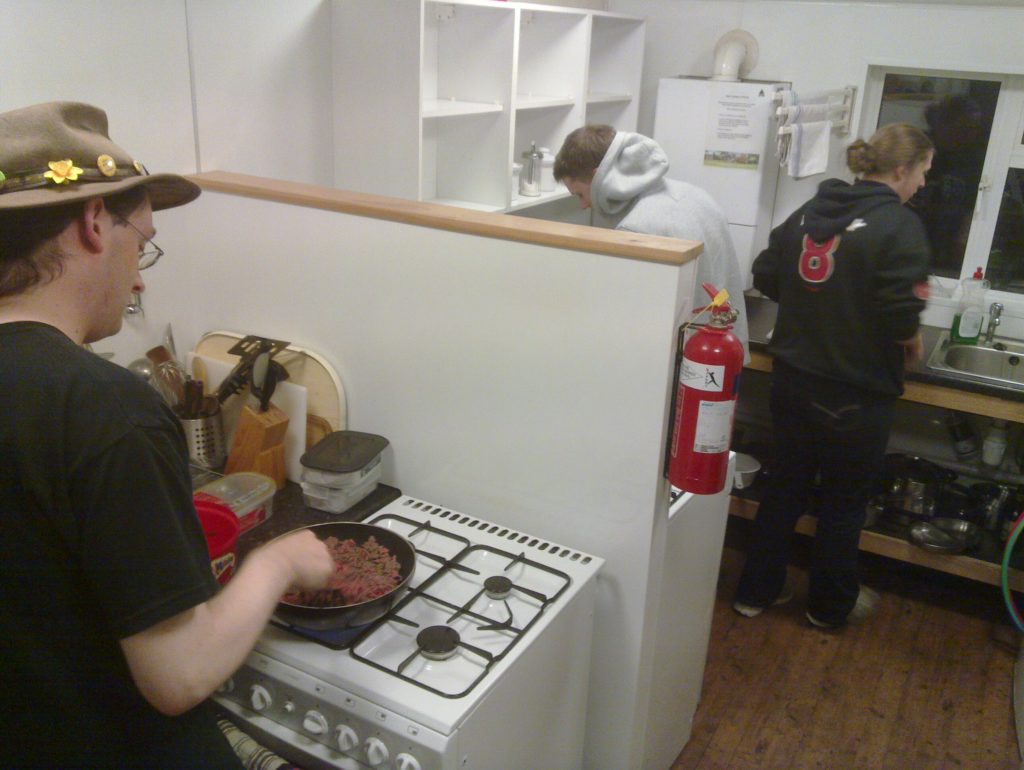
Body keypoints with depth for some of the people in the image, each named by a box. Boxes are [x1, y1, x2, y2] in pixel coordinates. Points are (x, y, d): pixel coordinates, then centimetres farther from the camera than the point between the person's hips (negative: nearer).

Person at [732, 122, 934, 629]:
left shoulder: (810, 211, 4)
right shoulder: (900, 226, -15)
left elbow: (765, 276, 8)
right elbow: (902, 315, -23)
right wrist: (912, 343, -3)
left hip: (792, 377, 6)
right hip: (855, 394, -5)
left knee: (784, 486, 19)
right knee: (845, 501, 15)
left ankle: (757, 590, 31)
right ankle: (831, 604, 34)